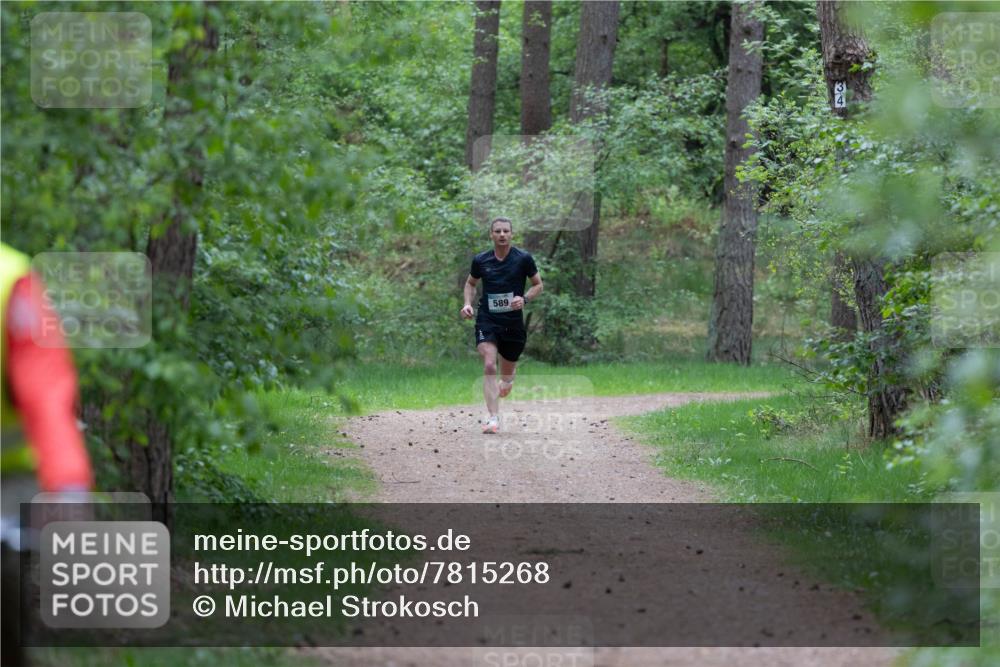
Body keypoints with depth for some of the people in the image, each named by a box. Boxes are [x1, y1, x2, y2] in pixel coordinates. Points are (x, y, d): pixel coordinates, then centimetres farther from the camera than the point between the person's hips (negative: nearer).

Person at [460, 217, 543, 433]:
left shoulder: (523, 259, -3)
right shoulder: (480, 260, 1)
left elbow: (538, 284, 7)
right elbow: (470, 283, 18)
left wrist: (524, 298, -12)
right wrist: (468, 303, 0)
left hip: (513, 322, 1)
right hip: (487, 320, -1)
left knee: (507, 373, 12)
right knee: (489, 366, -20)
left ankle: (508, 378, 51)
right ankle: (493, 418, -21)